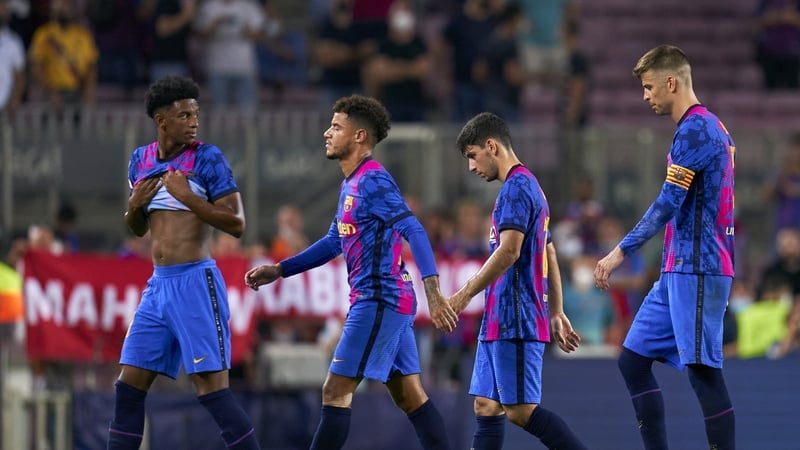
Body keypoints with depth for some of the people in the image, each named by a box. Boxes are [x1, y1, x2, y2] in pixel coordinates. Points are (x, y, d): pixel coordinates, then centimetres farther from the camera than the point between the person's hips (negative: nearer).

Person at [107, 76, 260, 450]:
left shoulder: (207, 158, -7)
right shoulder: (140, 160, 11)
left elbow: (237, 224, -12)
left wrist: (187, 196, -18)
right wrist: (135, 205, 1)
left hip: (195, 282, -7)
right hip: (158, 283, 7)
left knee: (211, 388, -11)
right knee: (129, 387, 7)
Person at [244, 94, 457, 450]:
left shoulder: (373, 181, -14)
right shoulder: (350, 184, 15)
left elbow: (414, 232, -23)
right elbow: (334, 243, 26)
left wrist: (432, 292, -33)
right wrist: (279, 271, 22)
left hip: (378, 301, -10)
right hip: (392, 301, 10)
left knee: (335, 392, -6)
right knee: (409, 396, 9)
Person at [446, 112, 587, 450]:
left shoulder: (516, 187, -11)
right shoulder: (528, 187, 21)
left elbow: (509, 251, -22)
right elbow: (550, 258, 23)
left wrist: (466, 293, -17)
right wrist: (556, 314, 25)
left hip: (515, 321, -10)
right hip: (499, 321, 10)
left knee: (520, 410, -12)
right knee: (486, 406, 6)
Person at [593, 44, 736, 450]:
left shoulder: (694, 130, -14)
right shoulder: (710, 127, 17)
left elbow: (668, 204, -20)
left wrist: (621, 252, -19)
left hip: (695, 271, -10)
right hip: (677, 272, 10)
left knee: (703, 371, -11)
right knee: (633, 361, 10)